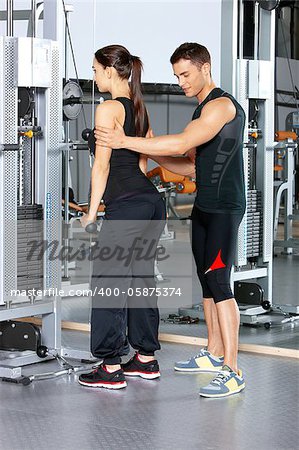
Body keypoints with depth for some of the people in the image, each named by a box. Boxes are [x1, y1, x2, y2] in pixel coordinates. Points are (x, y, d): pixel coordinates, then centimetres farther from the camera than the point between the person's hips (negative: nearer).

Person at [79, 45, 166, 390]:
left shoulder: (108, 109, -10)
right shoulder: (139, 108, 16)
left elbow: (102, 165, -11)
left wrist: (92, 210, -5)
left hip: (125, 205, -9)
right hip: (151, 200, 9)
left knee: (108, 281, -2)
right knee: (141, 278, 15)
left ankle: (111, 368, 0)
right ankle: (146, 359, 21)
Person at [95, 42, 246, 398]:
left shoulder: (222, 105, -14)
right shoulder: (201, 111, 18)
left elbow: (181, 144, -24)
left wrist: (125, 141, -22)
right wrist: (150, 155, 7)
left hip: (225, 208, -10)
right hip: (203, 206, 10)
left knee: (218, 282, -14)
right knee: (206, 280, 13)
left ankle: (231, 372, -14)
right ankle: (215, 354, 24)